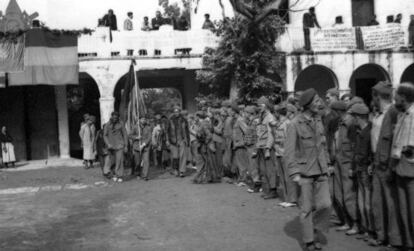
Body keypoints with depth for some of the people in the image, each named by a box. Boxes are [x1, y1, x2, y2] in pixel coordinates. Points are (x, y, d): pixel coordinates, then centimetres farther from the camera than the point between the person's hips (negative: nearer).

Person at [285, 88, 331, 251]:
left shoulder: (318, 120, 6)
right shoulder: (295, 124, -11)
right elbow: (289, 152, -11)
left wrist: (326, 164, 12)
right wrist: (294, 173, -15)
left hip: (320, 171, 5)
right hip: (304, 172, -5)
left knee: (325, 204, -1)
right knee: (307, 209, 4)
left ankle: (315, 231, 24)